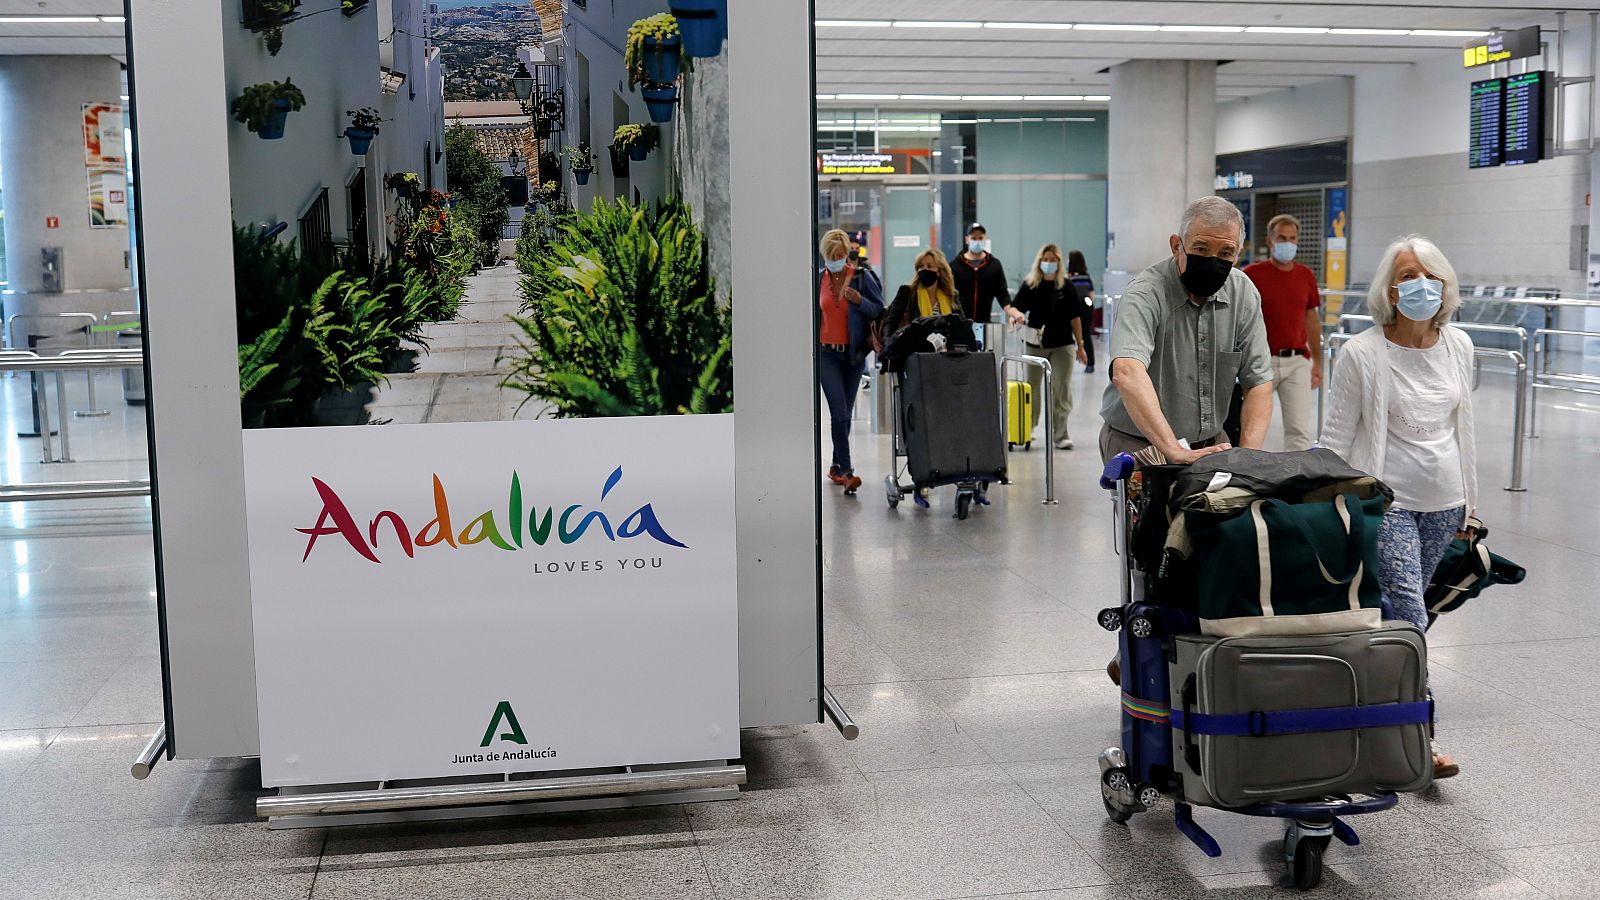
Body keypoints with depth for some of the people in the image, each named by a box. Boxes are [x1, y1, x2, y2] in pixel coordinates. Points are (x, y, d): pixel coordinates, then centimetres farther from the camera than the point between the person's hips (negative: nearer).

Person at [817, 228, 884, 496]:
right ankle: (846, 471, -16)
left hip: (854, 353, 1)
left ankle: (836, 466, 25)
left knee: (845, 413, 11)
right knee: (839, 412, -12)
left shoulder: (861, 278, -2)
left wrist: (859, 300, -19)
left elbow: (880, 311, -2)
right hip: (826, 353, -1)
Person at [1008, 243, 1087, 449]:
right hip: (1036, 345, 1)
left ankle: (1060, 434, 8)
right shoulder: (1030, 285, 1)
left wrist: (1080, 346, 5)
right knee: (1032, 389, 10)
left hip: (1062, 345, 0)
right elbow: (1015, 307, -2)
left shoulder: (1066, 287, 1)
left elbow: (1075, 318, 4)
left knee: (1061, 390, 1)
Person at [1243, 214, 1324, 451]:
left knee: (1299, 429, -6)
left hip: (1297, 362, 2)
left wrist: (1317, 362, 13)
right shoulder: (1252, 274, -4)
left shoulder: (1306, 276, 7)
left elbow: (1312, 320, 14)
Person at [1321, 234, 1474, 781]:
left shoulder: (1458, 346, 5)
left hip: (1442, 504, 5)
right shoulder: (1363, 354, -11)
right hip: (1386, 501, -5)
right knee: (1407, 613, -12)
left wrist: (1469, 501, 17)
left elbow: (1461, 427, 16)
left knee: (1401, 610, 11)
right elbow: (1335, 439, -6)